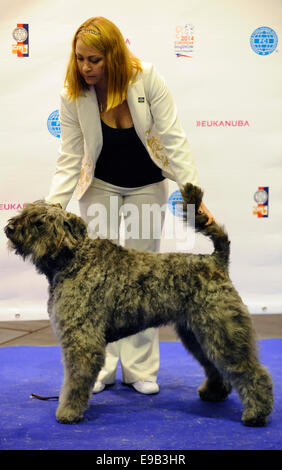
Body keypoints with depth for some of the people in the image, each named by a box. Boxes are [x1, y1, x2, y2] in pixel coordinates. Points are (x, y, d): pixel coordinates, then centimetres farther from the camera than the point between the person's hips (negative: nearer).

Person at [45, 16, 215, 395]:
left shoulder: (147, 79, -23)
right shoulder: (72, 97, -18)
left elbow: (173, 139, -21)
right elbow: (69, 160, -13)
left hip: (147, 187, -1)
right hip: (100, 187, 1)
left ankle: (140, 370, 11)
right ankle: (100, 368, 9)